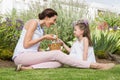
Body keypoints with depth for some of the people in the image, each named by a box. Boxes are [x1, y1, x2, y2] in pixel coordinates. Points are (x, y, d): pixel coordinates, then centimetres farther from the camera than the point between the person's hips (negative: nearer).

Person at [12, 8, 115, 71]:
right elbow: (26, 44, -16)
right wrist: (43, 37, -9)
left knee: (59, 62, -16)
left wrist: (47, 52, 1)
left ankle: (29, 68, -30)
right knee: (57, 54, -22)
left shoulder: (41, 29, 19)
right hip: (21, 56, -8)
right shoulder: (34, 22, -8)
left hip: (30, 56, 8)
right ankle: (94, 65, -23)